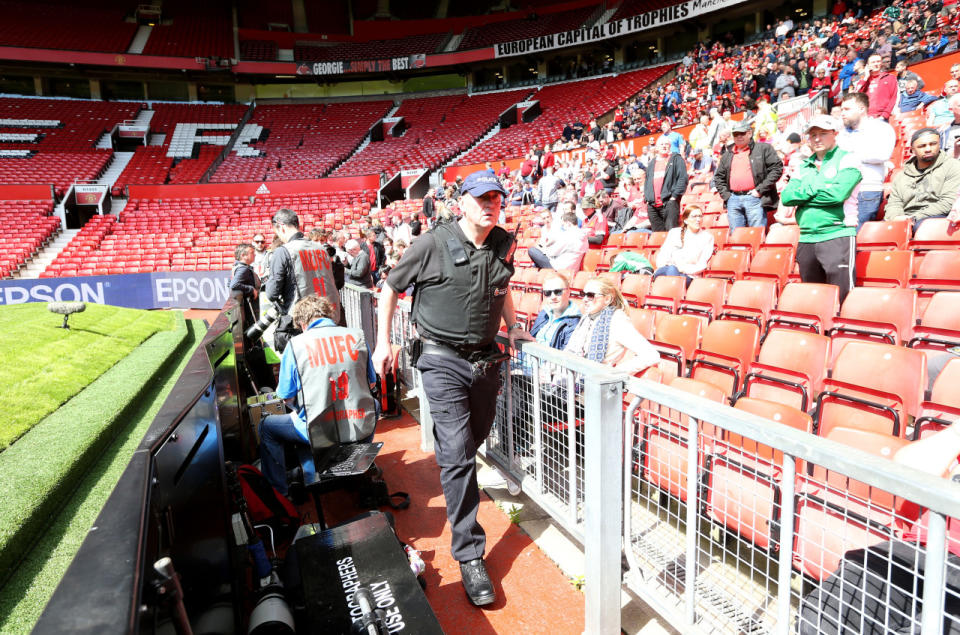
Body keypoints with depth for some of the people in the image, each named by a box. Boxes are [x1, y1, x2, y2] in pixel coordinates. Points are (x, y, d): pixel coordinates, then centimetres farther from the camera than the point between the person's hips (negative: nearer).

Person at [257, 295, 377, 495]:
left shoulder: (296, 344, -5)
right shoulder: (357, 336, 2)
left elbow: (287, 397, 1)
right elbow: (371, 383, 12)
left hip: (320, 433, -2)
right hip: (362, 428, 3)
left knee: (266, 426, 23)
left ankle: (278, 492, 25)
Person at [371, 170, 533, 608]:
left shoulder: (504, 244, 4)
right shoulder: (433, 245, -11)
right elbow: (391, 287, 0)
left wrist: (513, 327, 21)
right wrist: (383, 342, -2)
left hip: (486, 359, 5)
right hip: (443, 361, -5)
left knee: (474, 443, 18)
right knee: (457, 454, -8)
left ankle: (458, 488, 49)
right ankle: (470, 556, 1)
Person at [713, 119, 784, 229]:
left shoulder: (764, 148, 7)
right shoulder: (727, 155, 21)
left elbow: (777, 168, -1)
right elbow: (718, 177, 24)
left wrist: (760, 190, -9)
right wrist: (725, 194, 7)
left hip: (754, 197, -4)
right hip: (733, 200, 4)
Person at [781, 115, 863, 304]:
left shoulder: (847, 159, 2)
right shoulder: (804, 166, 17)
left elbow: (838, 193, -15)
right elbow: (786, 196, 3)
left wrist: (804, 193, -5)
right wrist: (816, 186, -7)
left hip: (837, 236, -5)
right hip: (806, 239, 6)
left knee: (842, 296, -8)